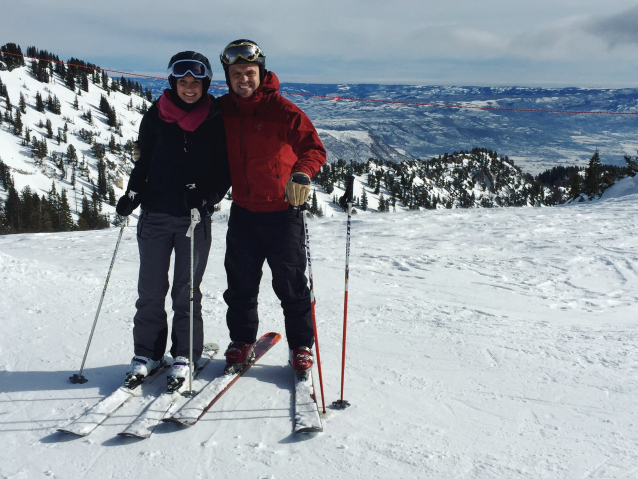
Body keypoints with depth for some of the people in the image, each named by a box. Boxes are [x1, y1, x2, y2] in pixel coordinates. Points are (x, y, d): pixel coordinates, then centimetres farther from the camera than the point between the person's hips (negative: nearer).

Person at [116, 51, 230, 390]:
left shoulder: (217, 120, 0)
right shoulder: (157, 115, 4)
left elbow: (226, 170, 1)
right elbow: (144, 161, 13)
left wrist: (207, 195, -16)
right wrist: (133, 194, -2)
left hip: (195, 218, -2)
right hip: (155, 214, 2)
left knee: (187, 291, 5)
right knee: (150, 289, 7)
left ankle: (184, 356, 18)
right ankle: (146, 354, 22)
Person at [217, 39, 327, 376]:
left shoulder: (280, 109, -11)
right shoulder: (222, 110, 2)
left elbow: (314, 147, -18)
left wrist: (302, 173, -38)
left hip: (282, 212, -4)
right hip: (242, 211, 4)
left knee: (291, 284, 5)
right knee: (240, 283, 11)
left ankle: (301, 346, 21)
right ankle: (242, 341, 30)